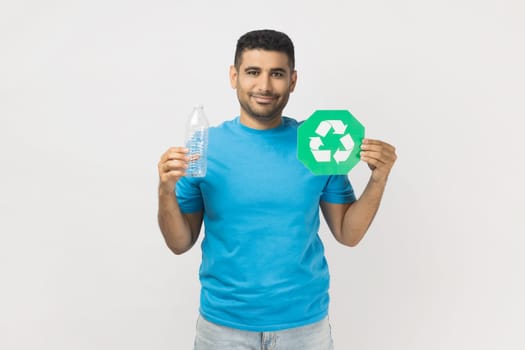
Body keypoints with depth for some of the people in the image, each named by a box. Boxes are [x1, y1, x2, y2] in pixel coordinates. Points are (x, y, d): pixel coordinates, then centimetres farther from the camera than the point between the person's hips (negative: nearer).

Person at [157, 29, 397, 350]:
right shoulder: (205, 147, -8)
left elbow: (348, 234, 1)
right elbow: (181, 243, -3)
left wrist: (379, 179, -13)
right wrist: (166, 191, -20)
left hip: (305, 322, 1)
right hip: (224, 323, 0)